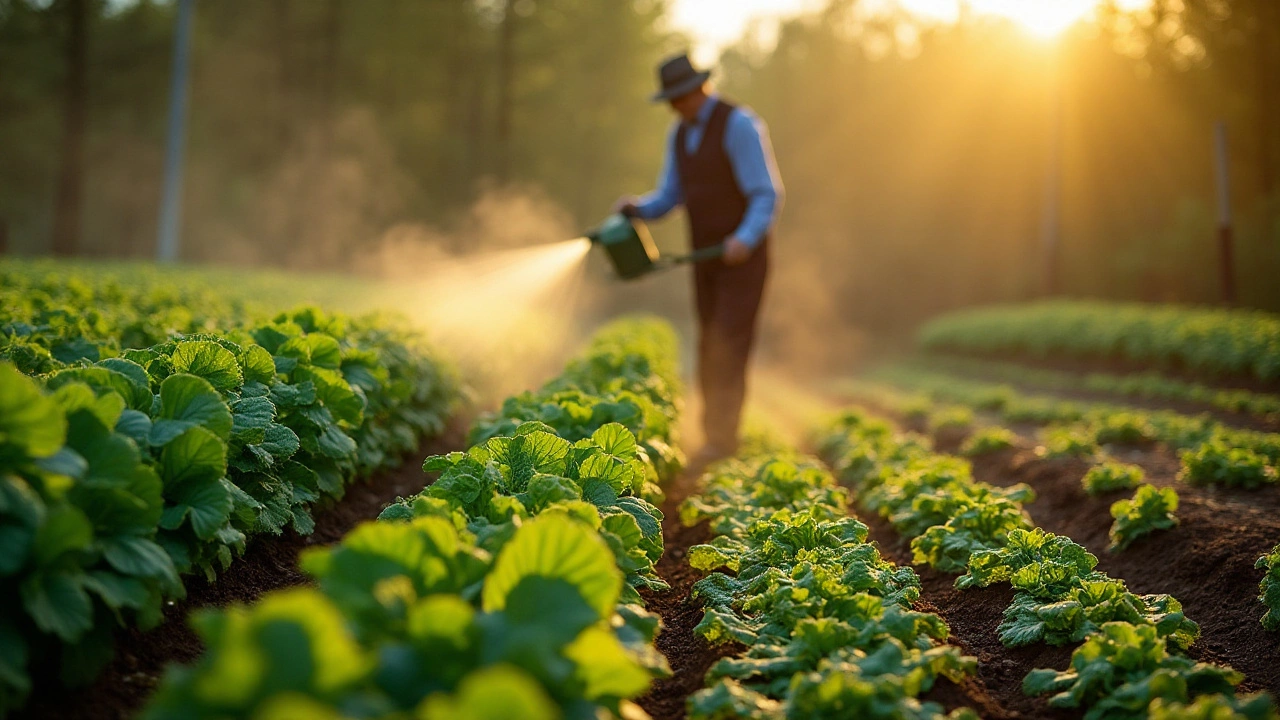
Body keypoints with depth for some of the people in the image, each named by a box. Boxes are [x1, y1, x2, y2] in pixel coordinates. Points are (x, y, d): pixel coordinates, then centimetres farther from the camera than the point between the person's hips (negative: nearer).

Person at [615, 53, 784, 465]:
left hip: (743, 255, -7)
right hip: (706, 257, 8)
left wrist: (746, 239, -34)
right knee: (710, 349, 9)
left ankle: (724, 441, -10)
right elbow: (669, 198, 10)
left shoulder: (739, 125, -17)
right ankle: (714, 433, 16)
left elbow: (768, 195, -20)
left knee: (729, 348, -12)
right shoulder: (679, 134, 7)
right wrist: (637, 208, -10)